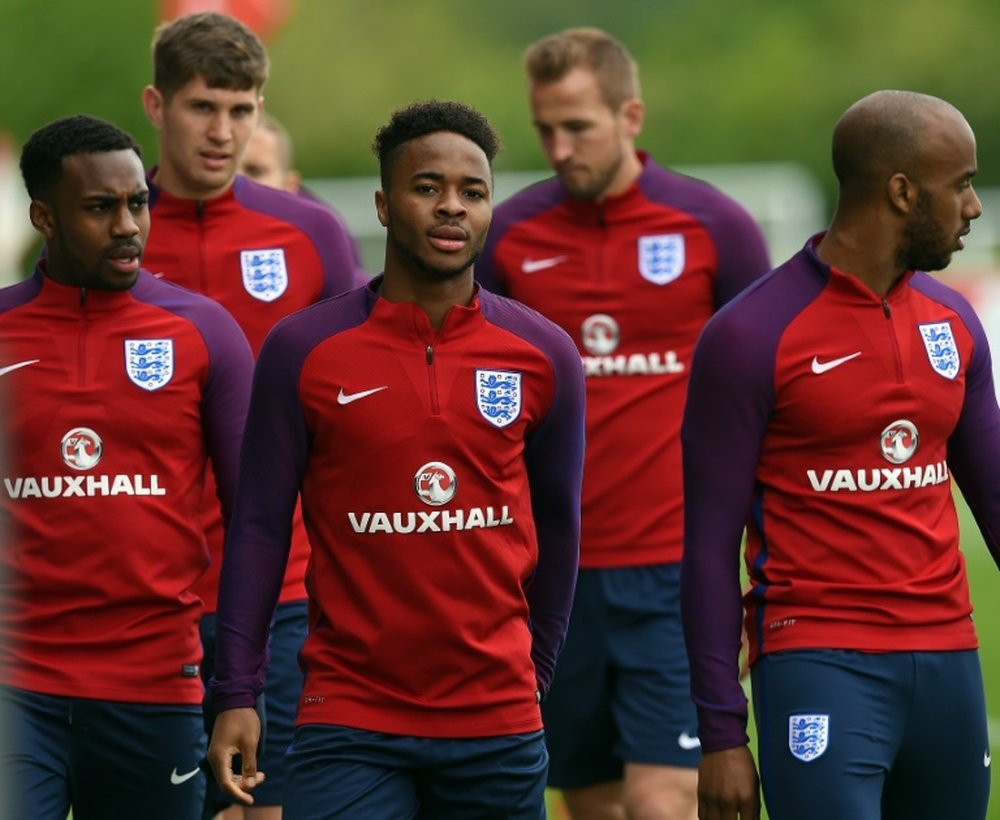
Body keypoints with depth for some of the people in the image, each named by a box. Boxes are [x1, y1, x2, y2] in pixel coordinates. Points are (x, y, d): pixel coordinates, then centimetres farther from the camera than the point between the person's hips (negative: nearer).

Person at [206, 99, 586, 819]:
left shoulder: (543, 356, 4)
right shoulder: (305, 351, -2)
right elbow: (260, 528, 1)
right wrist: (236, 695, -4)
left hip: (499, 729, 2)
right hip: (351, 723, -2)